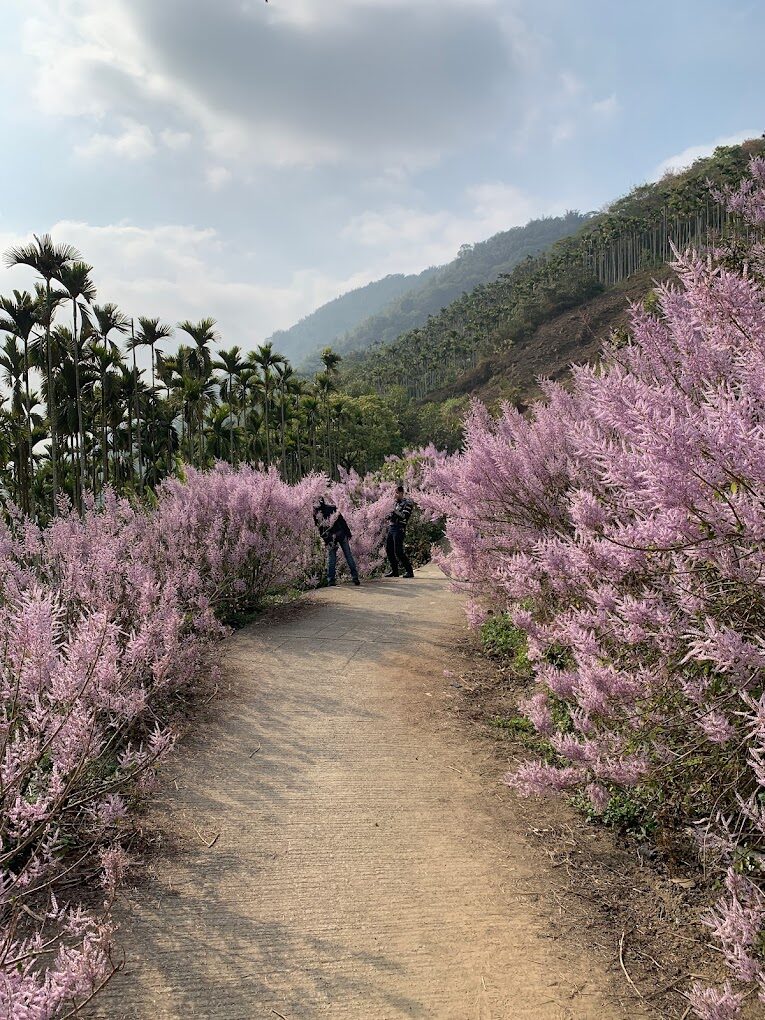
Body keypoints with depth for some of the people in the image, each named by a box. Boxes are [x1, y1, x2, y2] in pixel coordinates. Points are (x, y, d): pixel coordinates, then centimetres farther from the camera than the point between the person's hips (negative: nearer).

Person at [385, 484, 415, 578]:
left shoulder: (407, 503, -7)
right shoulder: (396, 502, 17)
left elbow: (404, 516, -17)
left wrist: (395, 511, -21)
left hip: (399, 529, -9)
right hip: (391, 528, 9)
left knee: (398, 551, -13)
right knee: (389, 549, 8)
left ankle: (409, 571, -5)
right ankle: (394, 571, 17)